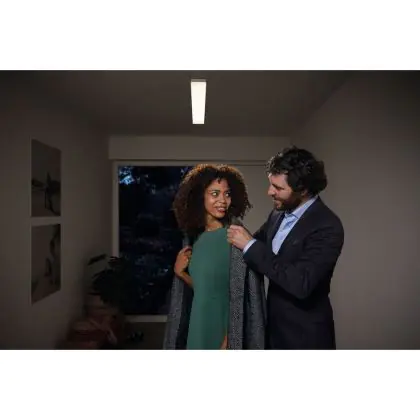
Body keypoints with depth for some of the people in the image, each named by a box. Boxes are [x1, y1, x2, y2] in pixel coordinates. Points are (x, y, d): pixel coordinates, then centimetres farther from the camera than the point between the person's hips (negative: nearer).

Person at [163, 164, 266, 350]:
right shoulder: (194, 236, 1)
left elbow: (241, 295, -16)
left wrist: (229, 340, -17)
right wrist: (180, 272, -6)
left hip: (223, 327, -5)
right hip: (198, 326, 6)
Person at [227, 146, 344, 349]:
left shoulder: (327, 226, -23)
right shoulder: (278, 213, -1)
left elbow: (301, 283, -33)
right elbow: (259, 242, 15)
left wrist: (250, 245, -28)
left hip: (305, 335, -6)